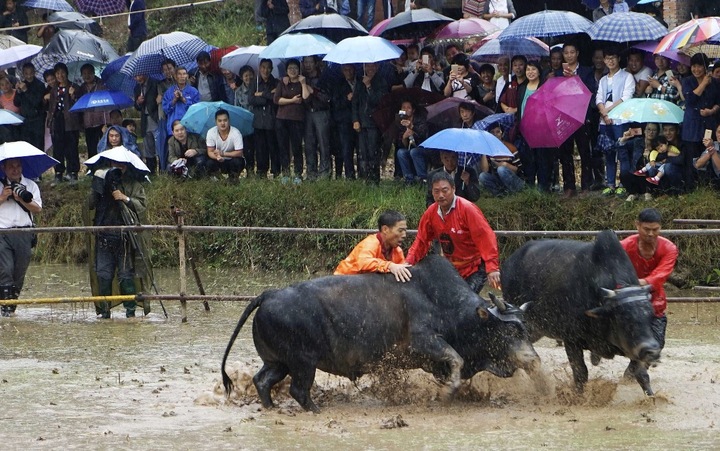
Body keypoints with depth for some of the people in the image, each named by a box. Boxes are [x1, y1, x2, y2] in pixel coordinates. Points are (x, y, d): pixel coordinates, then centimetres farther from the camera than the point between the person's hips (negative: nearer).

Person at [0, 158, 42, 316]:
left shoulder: (30, 185, 13)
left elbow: (38, 208, 3)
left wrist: (22, 199, -9)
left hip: (24, 234, 2)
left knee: (20, 272, 4)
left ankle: (13, 304, 14)